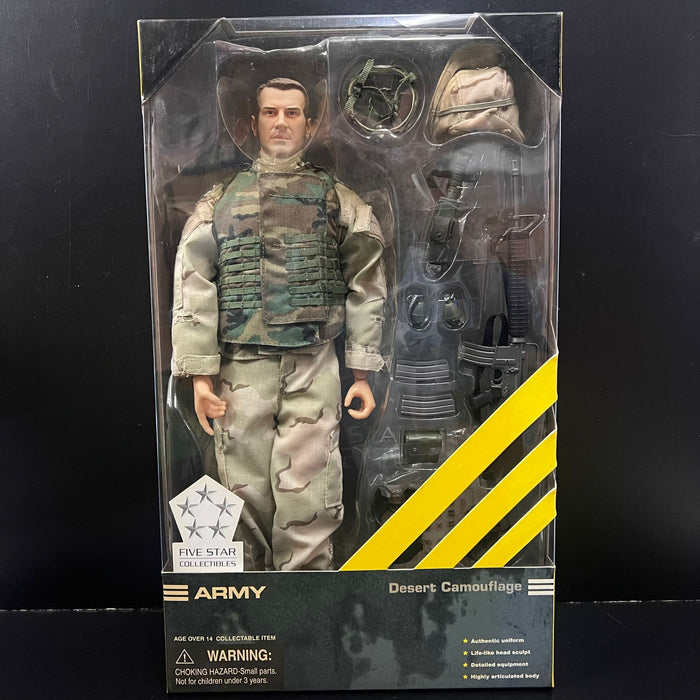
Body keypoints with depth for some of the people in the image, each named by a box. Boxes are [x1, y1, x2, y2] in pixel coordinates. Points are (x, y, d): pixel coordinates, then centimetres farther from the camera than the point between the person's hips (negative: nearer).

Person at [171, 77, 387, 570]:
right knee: (246, 494, 9)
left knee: (308, 500, -2)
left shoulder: (340, 202, 10)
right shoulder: (220, 202, 11)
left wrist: (362, 374, 3)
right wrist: (200, 374, -2)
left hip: (314, 369, -1)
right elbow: (192, 289, 6)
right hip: (240, 369, 1)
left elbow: (367, 289, 7)